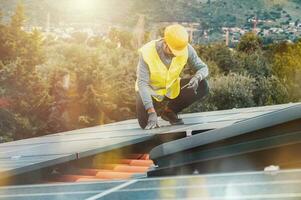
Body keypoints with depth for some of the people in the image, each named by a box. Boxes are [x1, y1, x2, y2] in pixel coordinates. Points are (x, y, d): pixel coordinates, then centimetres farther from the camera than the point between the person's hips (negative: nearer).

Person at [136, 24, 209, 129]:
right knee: (146, 124, -24)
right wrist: (151, 112, -38)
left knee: (202, 87, -19)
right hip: (151, 90, -3)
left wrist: (197, 77, -36)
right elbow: (142, 83, -30)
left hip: (173, 87, 3)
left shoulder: (186, 49, -22)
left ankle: (169, 112, 1)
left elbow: (203, 67, -10)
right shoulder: (146, 53, -30)